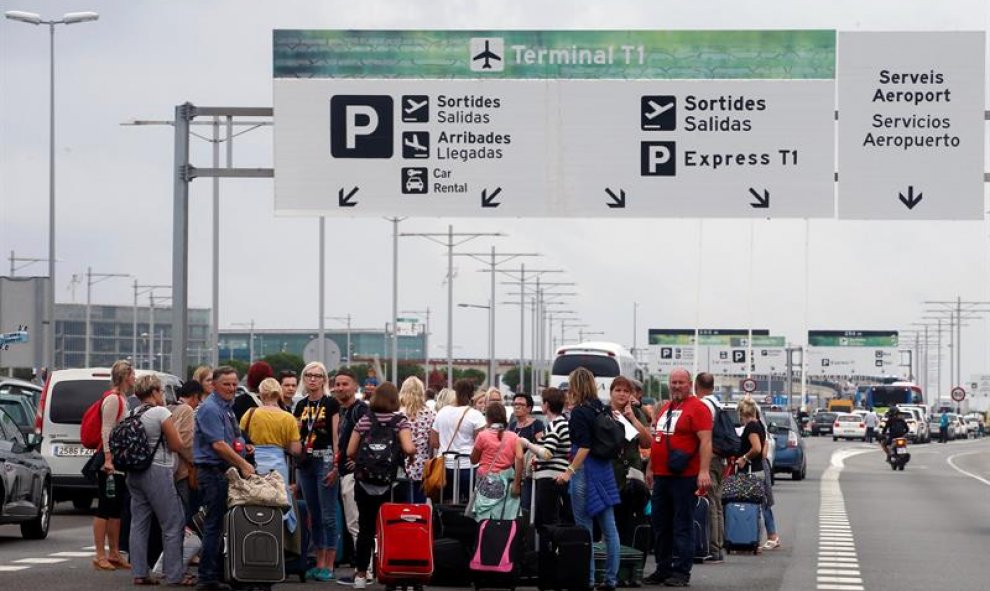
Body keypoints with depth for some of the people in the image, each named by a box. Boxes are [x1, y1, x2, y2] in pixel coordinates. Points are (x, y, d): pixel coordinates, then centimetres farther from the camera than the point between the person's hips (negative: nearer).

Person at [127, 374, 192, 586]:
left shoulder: (134, 414, 10)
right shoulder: (161, 413, -10)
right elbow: (177, 445, -9)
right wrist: (193, 459, 5)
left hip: (134, 472, 8)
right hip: (157, 472, -8)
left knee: (139, 523, 10)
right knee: (173, 524, -1)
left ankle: (140, 573, 9)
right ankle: (175, 575, -2)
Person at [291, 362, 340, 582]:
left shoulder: (331, 403, -3)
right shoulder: (301, 405, 13)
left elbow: (337, 437, -8)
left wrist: (336, 465, -14)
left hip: (325, 460, -6)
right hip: (305, 462, 6)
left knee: (328, 515, -5)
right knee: (314, 515, 10)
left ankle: (329, 566, -3)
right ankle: (319, 563, 15)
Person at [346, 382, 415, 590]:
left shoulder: (364, 420, 2)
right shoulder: (400, 420, -5)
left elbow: (350, 452, 0)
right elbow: (408, 449, -18)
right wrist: (412, 453, 4)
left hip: (365, 484, 2)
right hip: (390, 485, -2)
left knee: (365, 528, 7)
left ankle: (361, 574, 11)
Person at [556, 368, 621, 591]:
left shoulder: (580, 412, -13)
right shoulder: (601, 409, 8)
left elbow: (584, 447, -19)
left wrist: (570, 471, -16)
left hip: (586, 471, -8)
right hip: (605, 470, 8)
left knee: (584, 529, -1)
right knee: (609, 528, 7)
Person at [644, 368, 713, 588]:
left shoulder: (697, 408, -8)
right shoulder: (665, 408, 17)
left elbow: (705, 441, -16)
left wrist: (704, 471, -24)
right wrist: (651, 468, 23)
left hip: (684, 477, -8)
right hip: (661, 476, 8)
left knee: (682, 526, -5)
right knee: (660, 525, 12)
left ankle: (682, 572, -2)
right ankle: (663, 569, 20)